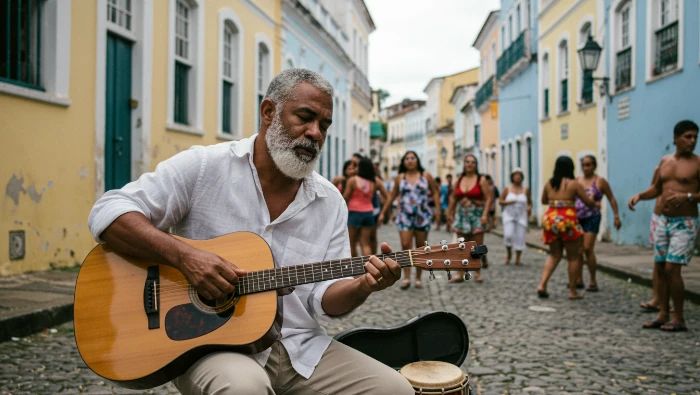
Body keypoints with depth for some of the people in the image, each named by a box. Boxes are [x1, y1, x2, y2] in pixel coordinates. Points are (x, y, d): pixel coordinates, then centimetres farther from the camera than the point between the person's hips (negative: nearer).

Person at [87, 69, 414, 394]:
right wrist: (184, 256, -24)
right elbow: (107, 213, -11)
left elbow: (323, 298, 3)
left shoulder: (330, 202, 6)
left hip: (300, 347, 5)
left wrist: (362, 286, -19)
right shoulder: (204, 167, -6)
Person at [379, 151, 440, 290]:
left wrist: (437, 208, -6)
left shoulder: (426, 176, 5)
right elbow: (392, 196, 10)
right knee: (406, 246, -11)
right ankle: (406, 277, -9)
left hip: (423, 216, 0)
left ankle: (418, 278, 14)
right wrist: (383, 212, 8)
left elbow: (435, 192, 6)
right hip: (404, 216, 0)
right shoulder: (400, 178, 6)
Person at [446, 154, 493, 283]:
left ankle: (477, 273, 11)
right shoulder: (459, 180, 9)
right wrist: (450, 212, 9)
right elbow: (453, 198, 15)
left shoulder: (481, 180, -3)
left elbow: (489, 198, -8)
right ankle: (461, 274, 10)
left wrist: (485, 214, -17)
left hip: (477, 215, -4)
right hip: (462, 216, 4)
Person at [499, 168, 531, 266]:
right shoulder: (507, 189, 2)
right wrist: (507, 202, -16)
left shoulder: (525, 190, 4)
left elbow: (530, 202, 13)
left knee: (520, 237, -3)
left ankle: (518, 259, 7)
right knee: (508, 235, -17)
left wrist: (529, 207, -8)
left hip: (521, 217, 1)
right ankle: (508, 253, 9)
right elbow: (500, 201, 4)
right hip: (508, 215, -1)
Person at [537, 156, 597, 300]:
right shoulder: (574, 184, -3)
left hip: (550, 218, 5)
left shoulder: (549, 183, 8)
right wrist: (596, 204, 22)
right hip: (567, 220, -4)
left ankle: (542, 285, 5)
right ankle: (572, 291, 13)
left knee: (554, 254, 18)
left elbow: (543, 201, 22)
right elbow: (588, 202, 2)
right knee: (573, 257, 9)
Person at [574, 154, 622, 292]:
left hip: (592, 218, -4)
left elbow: (612, 199, 3)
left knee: (588, 248, -12)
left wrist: (616, 216, -4)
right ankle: (579, 280, 15)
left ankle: (593, 282, -2)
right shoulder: (577, 180, 9)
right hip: (577, 218, 4)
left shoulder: (600, 181, -1)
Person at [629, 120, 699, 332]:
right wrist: (639, 195, -1)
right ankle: (663, 314, 16)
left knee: (672, 268, -11)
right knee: (659, 268, 6)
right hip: (660, 219, 5)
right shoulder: (664, 161, 11)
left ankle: (679, 319, 0)